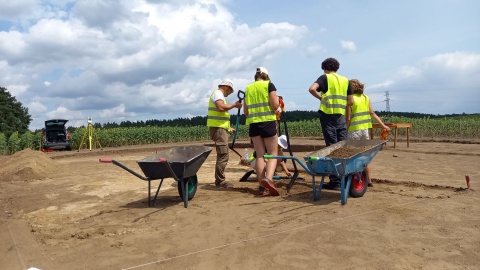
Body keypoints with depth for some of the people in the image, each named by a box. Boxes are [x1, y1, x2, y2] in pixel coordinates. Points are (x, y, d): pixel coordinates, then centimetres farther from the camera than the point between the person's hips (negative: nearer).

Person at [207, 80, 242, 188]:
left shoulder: (218, 94, 25)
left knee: (222, 155, 13)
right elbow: (221, 107, -26)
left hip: (220, 128, 11)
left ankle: (219, 180, 18)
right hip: (218, 128, -11)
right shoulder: (218, 93, -6)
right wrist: (234, 105, -13)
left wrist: (228, 128, 26)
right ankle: (220, 181, -7)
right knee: (223, 155, -10)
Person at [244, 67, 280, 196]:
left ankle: (262, 185, 6)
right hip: (268, 122, -4)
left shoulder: (248, 88, 14)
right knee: (273, 153, 2)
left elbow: (245, 111, 14)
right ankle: (268, 178, -21)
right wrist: (277, 100, 12)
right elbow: (275, 105, -8)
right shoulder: (269, 85, 1)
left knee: (260, 155, 7)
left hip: (253, 124, 4)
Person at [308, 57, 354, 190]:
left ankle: (335, 181, 1)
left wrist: (320, 97, -1)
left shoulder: (325, 77, 1)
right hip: (341, 116, 4)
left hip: (328, 115, -4)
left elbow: (312, 89, -18)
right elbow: (350, 102, 11)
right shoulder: (345, 80, 13)